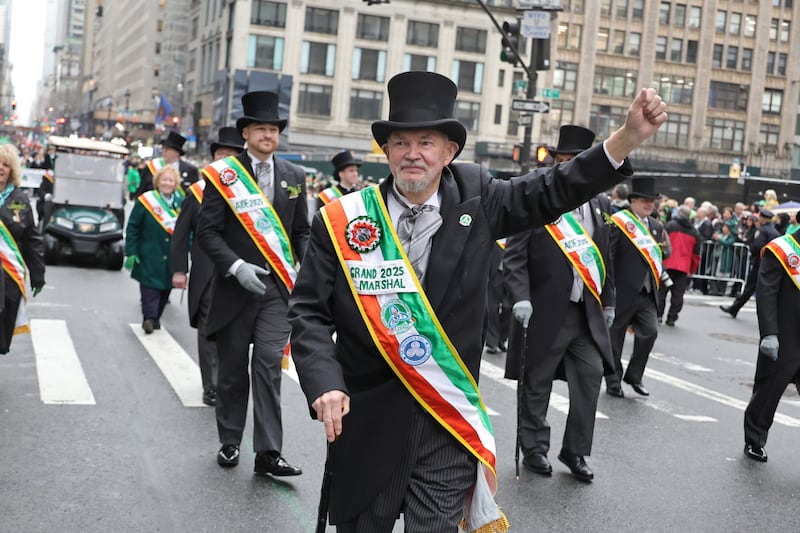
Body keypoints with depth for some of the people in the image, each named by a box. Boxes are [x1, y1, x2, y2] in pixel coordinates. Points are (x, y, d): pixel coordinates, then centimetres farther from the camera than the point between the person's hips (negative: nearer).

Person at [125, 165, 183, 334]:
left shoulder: (180, 204, 7)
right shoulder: (145, 201, -4)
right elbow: (132, 228, -3)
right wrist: (131, 252, -8)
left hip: (171, 259, 4)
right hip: (149, 257, -4)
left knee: (165, 288, 7)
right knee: (150, 288, -9)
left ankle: (154, 318, 18)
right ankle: (149, 318, -8)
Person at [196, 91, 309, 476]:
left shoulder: (294, 176, 8)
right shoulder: (222, 174, -3)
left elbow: (302, 231, 13)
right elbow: (207, 230, -5)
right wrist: (236, 266, -17)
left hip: (277, 286, 1)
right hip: (236, 285, -1)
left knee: (269, 365, -7)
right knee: (232, 368, 10)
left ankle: (268, 453, -4)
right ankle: (229, 441, 27)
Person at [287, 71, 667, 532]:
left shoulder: (475, 199, 0)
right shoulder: (341, 219, -5)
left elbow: (554, 191, -2)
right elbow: (309, 313, -4)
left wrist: (629, 137, -16)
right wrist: (325, 384, -19)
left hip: (448, 423, 0)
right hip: (365, 418, 0)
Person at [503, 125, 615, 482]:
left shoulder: (600, 203, 9)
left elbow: (605, 257, 15)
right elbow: (515, 255, -9)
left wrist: (608, 302, 17)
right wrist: (520, 297, -20)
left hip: (588, 311, 4)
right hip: (545, 310, -4)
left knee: (591, 376, 2)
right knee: (537, 384, 6)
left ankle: (576, 450, 17)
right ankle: (534, 448, 23)